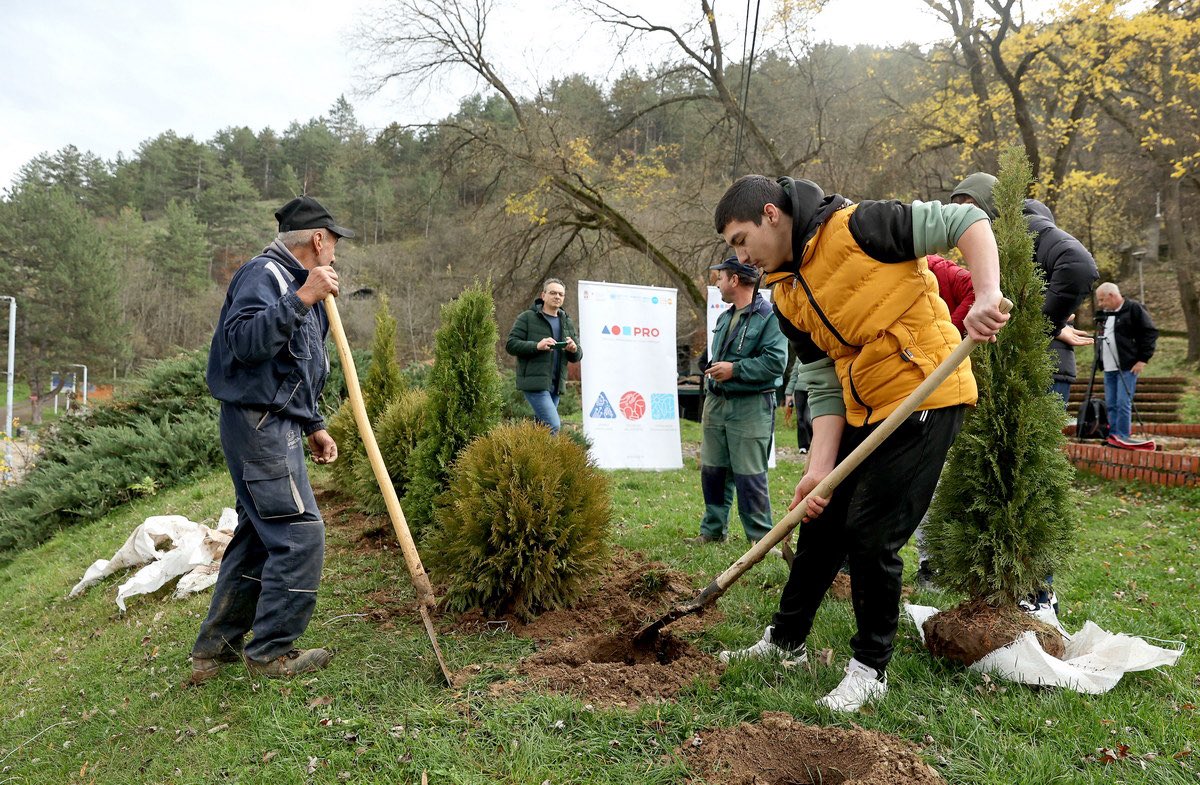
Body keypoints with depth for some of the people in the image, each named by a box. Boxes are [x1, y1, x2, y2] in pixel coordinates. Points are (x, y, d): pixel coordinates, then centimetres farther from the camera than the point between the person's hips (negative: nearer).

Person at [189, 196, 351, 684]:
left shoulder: (295, 283, 21)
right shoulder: (263, 274, -10)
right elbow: (243, 340, -27)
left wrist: (313, 426, 18)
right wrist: (299, 300, -30)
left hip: (275, 426, 10)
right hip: (258, 423, -10)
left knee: (258, 535, 13)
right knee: (301, 534, -9)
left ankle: (216, 646, 24)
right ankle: (271, 651, 3)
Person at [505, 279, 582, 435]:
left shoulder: (567, 322, 18)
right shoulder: (527, 317, 1)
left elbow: (577, 357, 18)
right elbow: (511, 345, -6)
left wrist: (574, 350, -7)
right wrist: (537, 346, -20)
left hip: (556, 385, 6)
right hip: (534, 382, -6)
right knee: (553, 425, -17)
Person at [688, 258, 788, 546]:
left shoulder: (768, 316, -10)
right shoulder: (724, 319, 18)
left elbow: (776, 361, -19)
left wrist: (734, 369, -18)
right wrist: (712, 372, 14)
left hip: (750, 407, -8)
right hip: (717, 403, 8)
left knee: (749, 476, -4)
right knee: (712, 471, 12)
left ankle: (761, 537, 8)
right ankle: (713, 530, 24)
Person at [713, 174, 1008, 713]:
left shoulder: (854, 227, -15)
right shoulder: (787, 299, 6)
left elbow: (966, 220, -14)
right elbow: (824, 385, 3)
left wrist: (987, 295, -30)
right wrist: (820, 465, -8)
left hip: (925, 396, -8)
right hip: (863, 410, 8)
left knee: (871, 536, -7)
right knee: (820, 523, 14)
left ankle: (870, 670, 15)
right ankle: (784, 641, 32)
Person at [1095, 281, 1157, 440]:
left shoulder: (1134, 308, -6)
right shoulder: (1105, 313, 16)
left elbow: (1150, 333, -9)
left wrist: (1143, 359, -12)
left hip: (1127, 367, -7)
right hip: (1109, 368, 7)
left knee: (1123, 404, -9)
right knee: (1111, 405, 7)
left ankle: (1122, 438, -7)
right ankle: (1113, 436, 11)